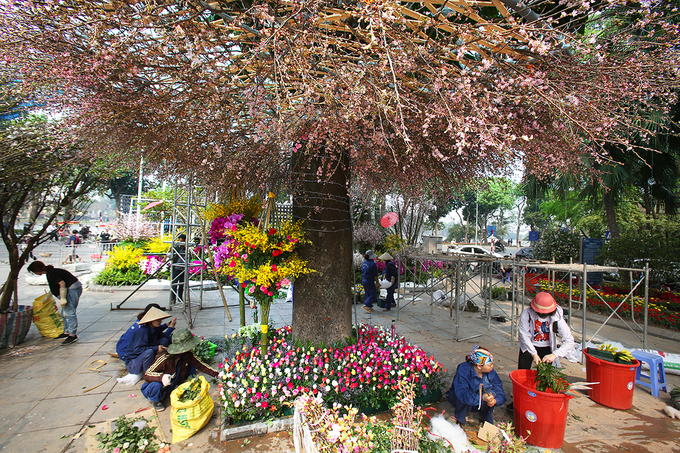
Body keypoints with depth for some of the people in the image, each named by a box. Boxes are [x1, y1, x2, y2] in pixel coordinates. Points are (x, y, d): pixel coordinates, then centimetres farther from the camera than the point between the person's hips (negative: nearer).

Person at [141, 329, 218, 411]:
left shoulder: (188, 354, -17)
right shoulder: (164, 359, -34)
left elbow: (200, 366, -3)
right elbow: (147, 374, -29)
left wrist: (216, 374, -8)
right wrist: (161, 377, -50)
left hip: (173, 386, 4)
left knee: (191, 366, -10)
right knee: (156, 386, -38)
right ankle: (155, 400, -2)